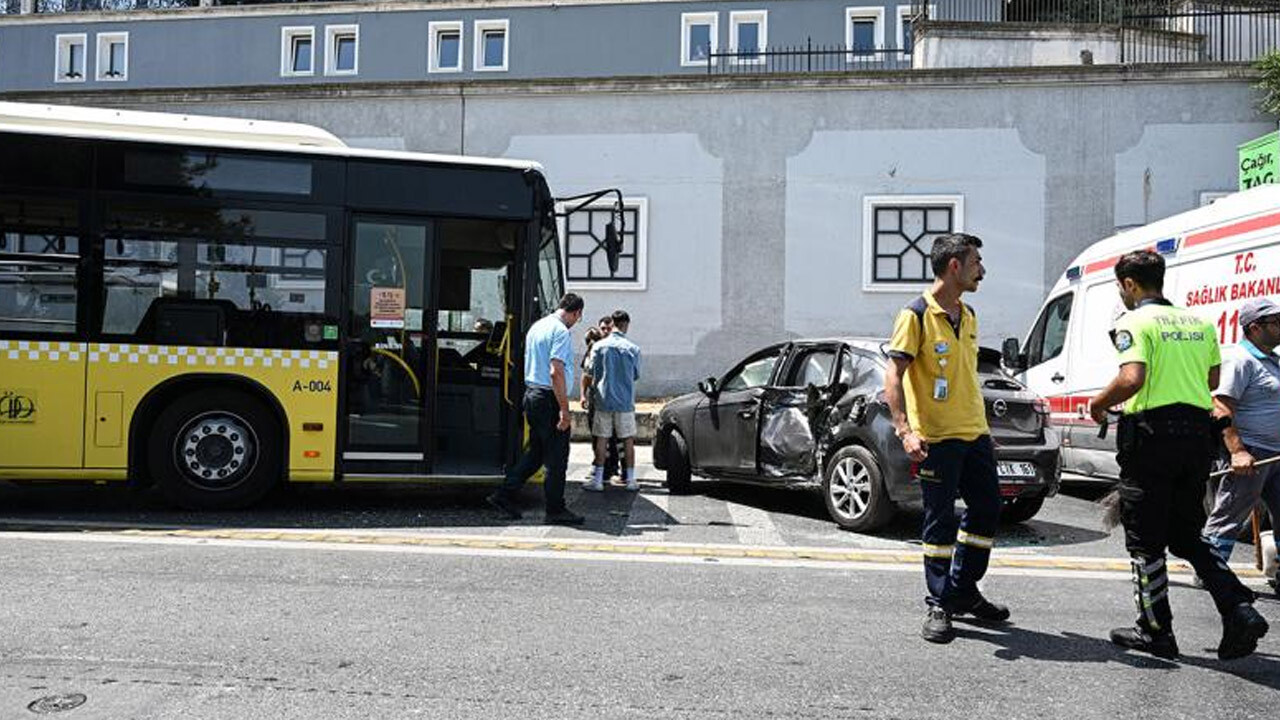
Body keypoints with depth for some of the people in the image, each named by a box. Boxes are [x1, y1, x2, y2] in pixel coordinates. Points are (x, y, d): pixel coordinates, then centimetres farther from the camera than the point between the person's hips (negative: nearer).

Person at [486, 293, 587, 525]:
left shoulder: (536, 326, 15)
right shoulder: (561, 332, -14)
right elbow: (556, 371, -22)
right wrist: (564, 409, -21)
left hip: (531, 394, 9)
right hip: (549, 399, -9)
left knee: (535, 452, 17)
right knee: (556, 457, 0)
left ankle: (504, 495, 17)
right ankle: (555, 510, 8)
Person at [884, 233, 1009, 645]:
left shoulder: (968, 317, 15)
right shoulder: (917, 315, -10)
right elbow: (894, 375, -15)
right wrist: (905, 429, -25)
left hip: (975, 436, 8)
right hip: (936, 439, -8)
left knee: (987, 510, 13)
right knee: (941, 522, -2)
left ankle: (963, 592, 28)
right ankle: (938, 605, 10)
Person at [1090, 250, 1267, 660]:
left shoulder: (1134, 323, -10)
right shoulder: (1198, 322, 13)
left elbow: (1132, 379, -23)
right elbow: (1212, 380, 18)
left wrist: (1099, 404, -7)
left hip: (1150, 435, -7)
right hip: (1197, 434, 7)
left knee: (1145, 542, 5)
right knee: (1186, 536, 19)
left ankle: (1155, 632, 12)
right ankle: (1239, 610, 4)